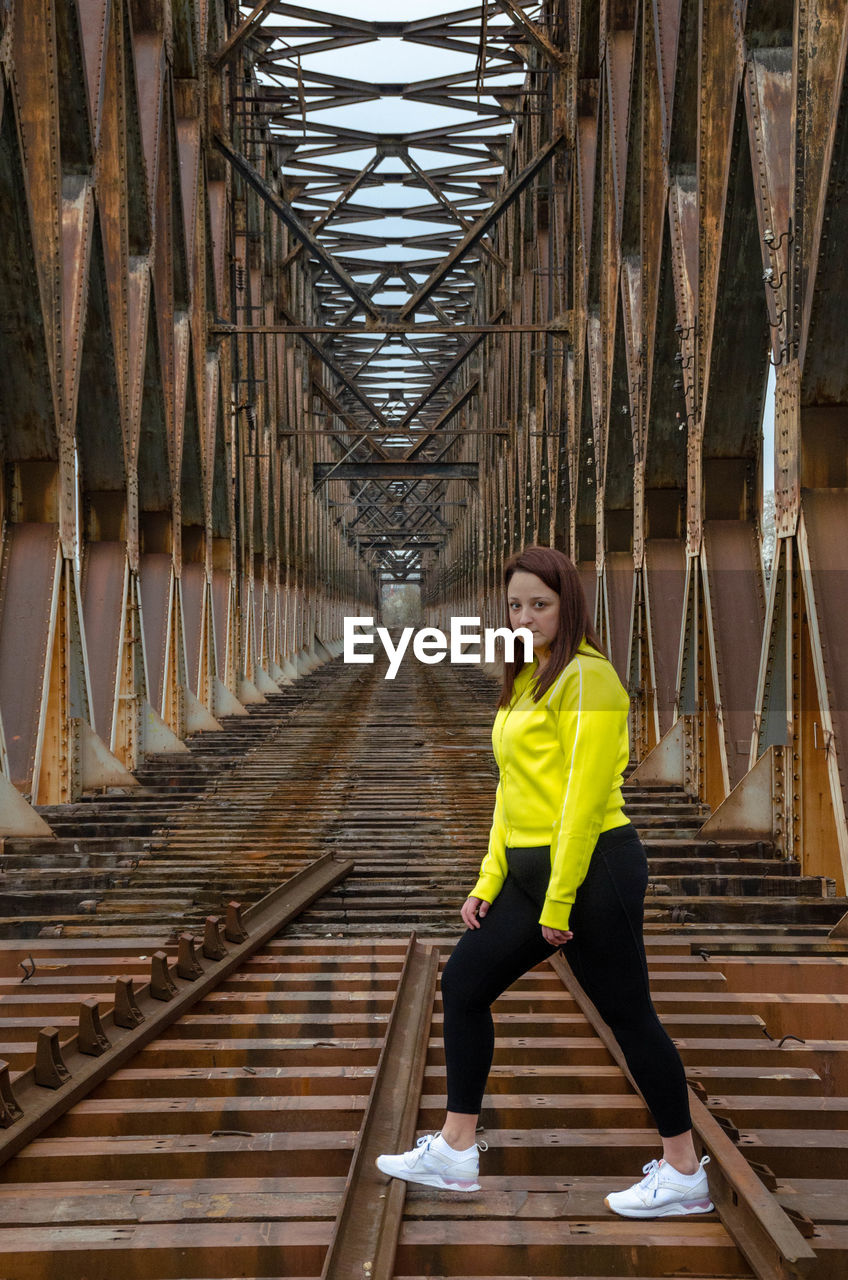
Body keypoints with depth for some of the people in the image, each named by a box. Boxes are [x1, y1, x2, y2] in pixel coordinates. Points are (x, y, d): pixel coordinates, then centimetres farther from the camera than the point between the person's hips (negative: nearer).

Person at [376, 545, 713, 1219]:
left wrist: (559, 904, -19)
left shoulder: (586, 677, -14)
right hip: (531, 871, 10)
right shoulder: (527, 680, 15)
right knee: (463, 984, 11)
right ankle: (456, 1152, 21)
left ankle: (685, 1175, 14)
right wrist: (490, 881, 14)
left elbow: (584, 798, -19)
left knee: (629, 1015, 0)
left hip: (592, 870, -10)